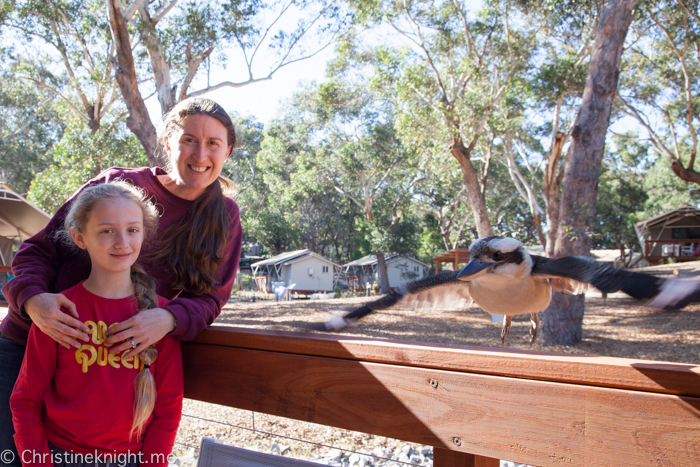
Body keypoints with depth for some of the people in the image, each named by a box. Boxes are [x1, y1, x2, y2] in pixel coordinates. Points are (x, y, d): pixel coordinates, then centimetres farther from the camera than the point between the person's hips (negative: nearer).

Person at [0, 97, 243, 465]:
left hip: (115, 362, 1)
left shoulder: (223, 218, -1)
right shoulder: (117, 183, -6)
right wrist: (33, 299, -23)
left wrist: (168, 318, -24)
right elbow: (40, 248, -2)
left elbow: (209, 298, -3)